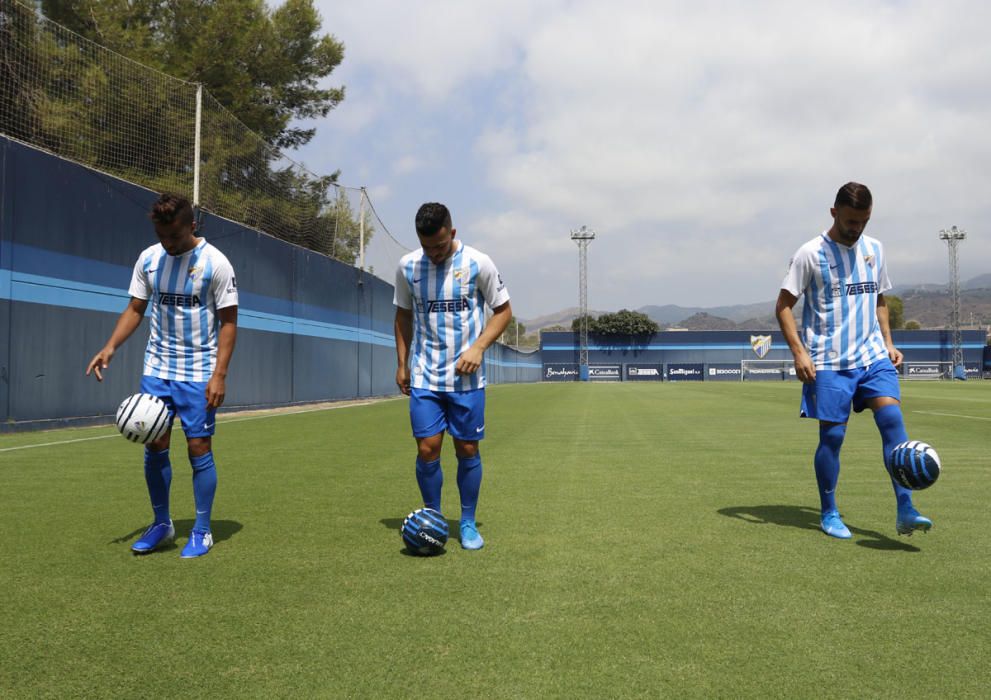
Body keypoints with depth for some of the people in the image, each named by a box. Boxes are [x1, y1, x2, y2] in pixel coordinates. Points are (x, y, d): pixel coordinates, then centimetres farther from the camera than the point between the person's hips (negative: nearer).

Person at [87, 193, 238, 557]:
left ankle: (202, 531, 10)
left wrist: (219, 374, -16)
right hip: (156, 369, 4)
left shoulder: (215, 263, -11)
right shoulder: (148, 259, 3)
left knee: (199, 448, -3)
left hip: (198, 374, -4)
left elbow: (228, 322, -9)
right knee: (154, 446, 5)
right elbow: (135, 309, 10)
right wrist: (110, 347, -6)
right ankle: (161, 524, 22)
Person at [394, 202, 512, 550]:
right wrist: (402, 363, 9)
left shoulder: (478, 263, -7)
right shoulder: (407, 267, 1)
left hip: (467, 378, -1)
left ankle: (468, 523, 19)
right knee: (427, 449, -3)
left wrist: (478, 347, -13)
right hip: (424, 377, 2)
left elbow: (503, 310, 1)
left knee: (467, 449, 3)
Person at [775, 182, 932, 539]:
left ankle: (905, 512, -13)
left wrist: (888, 342, 11)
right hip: (830, 363, -4)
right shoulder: (811, 253, -6)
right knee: (832, 435, -1)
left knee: (892, 416, -14)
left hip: (873, 356, 4)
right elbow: (783, 306, -5)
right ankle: (829, 514, 14)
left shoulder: (874, 249, 11)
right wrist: (799, 352, -14)